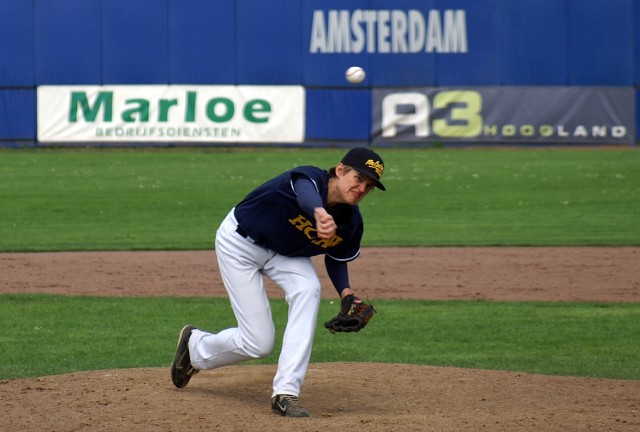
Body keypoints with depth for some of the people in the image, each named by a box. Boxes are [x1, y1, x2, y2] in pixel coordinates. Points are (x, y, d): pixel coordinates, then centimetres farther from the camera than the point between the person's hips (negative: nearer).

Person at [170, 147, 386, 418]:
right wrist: (319, 213, -86)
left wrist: (346, 293, -14)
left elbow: (336, 258, 7)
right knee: (259, 343, -8)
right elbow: (306, 194, -61)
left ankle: (285, 393, -22)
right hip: (240, 242, -6)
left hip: (285, 253, 6)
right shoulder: (308, 178, -34)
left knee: (308, 289, -27)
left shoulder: (351, 223, -13)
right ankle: (196, 345, 27)